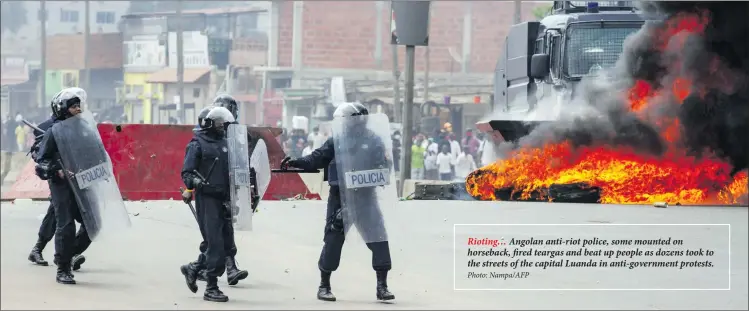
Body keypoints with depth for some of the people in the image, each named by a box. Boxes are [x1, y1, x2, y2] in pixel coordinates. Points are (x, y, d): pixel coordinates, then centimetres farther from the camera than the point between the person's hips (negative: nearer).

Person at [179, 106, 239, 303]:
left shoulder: (225, 143, 16)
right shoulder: (197, 144, -3)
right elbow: (186, 173, -7)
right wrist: (197, 183, -26)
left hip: (224, 200, 7)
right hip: (207, 200, -7)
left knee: (228, 248, 8)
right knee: (215, 245, -9)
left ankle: (193, 269, 26)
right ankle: (211, 288, 0)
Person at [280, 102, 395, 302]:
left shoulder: (372, 141, 1)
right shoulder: (336, 141, 5)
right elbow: (316, 159, 2)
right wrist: (294, 162, -10)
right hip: (340, 196, 0)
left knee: (378, 237, -5)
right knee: (333, 239, 1)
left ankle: (382, 286, 3)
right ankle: (324, 286, 13)